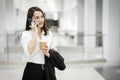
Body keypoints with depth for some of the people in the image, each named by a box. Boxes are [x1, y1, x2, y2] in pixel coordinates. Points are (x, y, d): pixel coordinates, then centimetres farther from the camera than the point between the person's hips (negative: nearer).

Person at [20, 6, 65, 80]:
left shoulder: (49, 33, 6)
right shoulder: (25, 34, -7)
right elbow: (29, 52, -22)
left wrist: (48, 53, -13)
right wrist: (35, 32, -18)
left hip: (48, 71, 4)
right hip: (33, 71, -4)